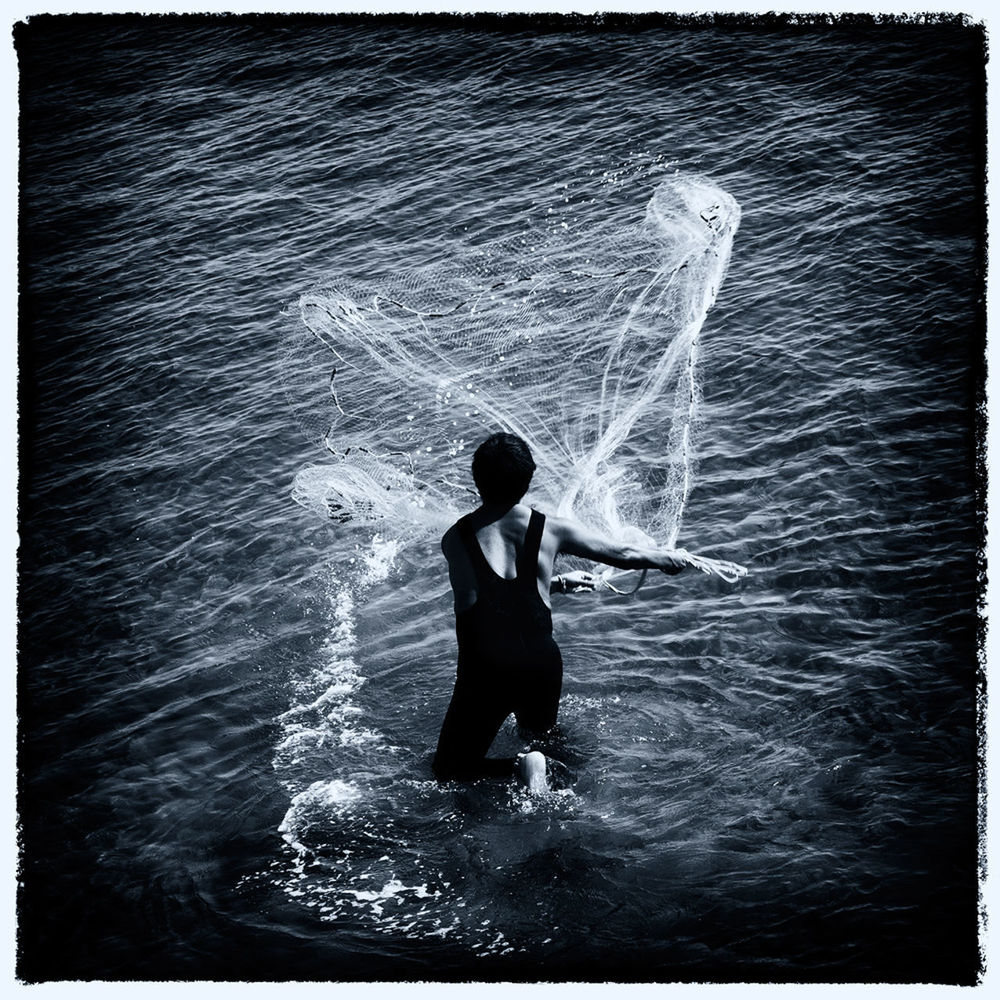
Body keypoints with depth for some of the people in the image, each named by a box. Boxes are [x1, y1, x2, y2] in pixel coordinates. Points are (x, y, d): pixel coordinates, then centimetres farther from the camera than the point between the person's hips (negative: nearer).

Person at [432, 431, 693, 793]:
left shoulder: (454, 539, 0)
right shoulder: (551, 529, 0)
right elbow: (624, 554, 9)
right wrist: (672, 559, 29)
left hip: (483, 669, -3)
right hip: (540, 662, 3)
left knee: (450, 770, 8)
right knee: (539, 733, 34)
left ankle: (520, 765, -12)